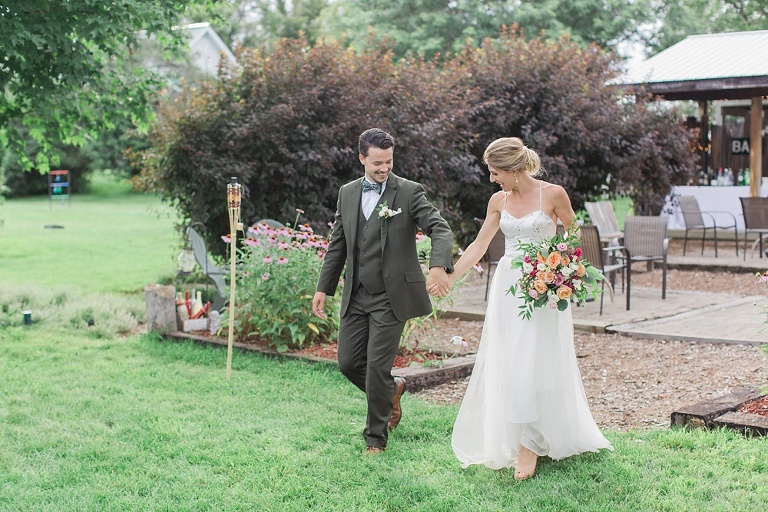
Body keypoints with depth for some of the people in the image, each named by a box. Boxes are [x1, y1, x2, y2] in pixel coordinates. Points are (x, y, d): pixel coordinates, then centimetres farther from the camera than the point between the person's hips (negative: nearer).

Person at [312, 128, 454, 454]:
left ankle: (376, 437, 13)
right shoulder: (347, 193, 9)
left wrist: (439, 266, -35)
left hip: (391, 296, -5)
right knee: (348, 362, 7)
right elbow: (337, 245, 15)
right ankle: (392, 390, 36)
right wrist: (323, 287, 12)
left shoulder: (409, 192, -6)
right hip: (356, 296, 5)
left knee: (378, 366, -5)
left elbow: (440, 229, -17)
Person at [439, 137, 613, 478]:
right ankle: (510, 438, 17)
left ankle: (530, 444, 1)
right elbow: (479, 246, 10)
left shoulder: (553, 194, -7)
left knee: (532, 363, -8)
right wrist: (449, 278, 6)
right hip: (508, 285, 5)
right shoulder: (498, 201, 6)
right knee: (505, 363, 4)